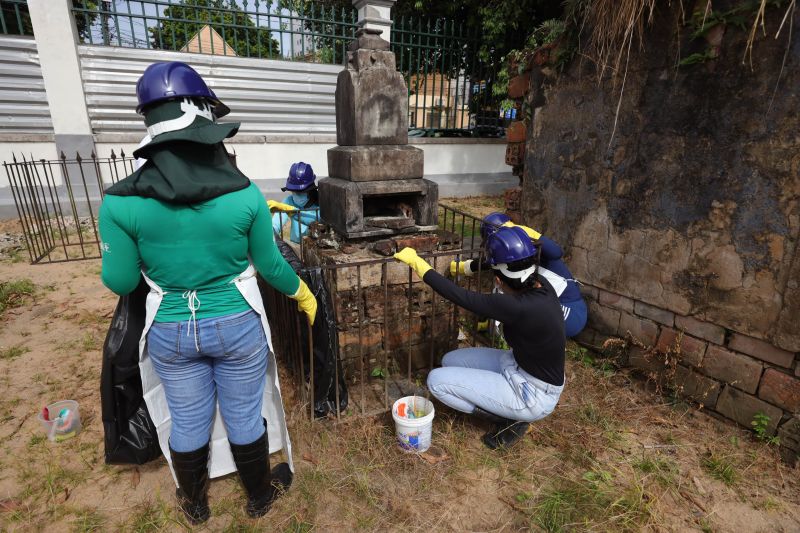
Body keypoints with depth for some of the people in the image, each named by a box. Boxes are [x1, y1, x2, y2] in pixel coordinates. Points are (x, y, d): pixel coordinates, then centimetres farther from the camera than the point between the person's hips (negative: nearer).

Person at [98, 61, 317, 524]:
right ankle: (260, 496, 44)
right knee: (244, 416, 19)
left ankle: (195, 505, 50)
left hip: (172, 332, 2)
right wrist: (304, 294, 12)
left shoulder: (121, 202, -15)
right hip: (237, 326, -1)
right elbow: (270, 266, -7)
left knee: (187, 422, 23)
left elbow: (120, 282, -6)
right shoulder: (245, 194, -16)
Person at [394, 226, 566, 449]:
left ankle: (509, 420, 1)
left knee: (437, 380, -11)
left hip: (535, 396, -8)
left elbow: (460, 297, -30)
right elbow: (521, 261, 13)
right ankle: (510, 411, 12)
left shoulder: (521, 308, -35)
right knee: (450, 361, 9)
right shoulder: (540, 284, -11)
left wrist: (415, 261, -20)